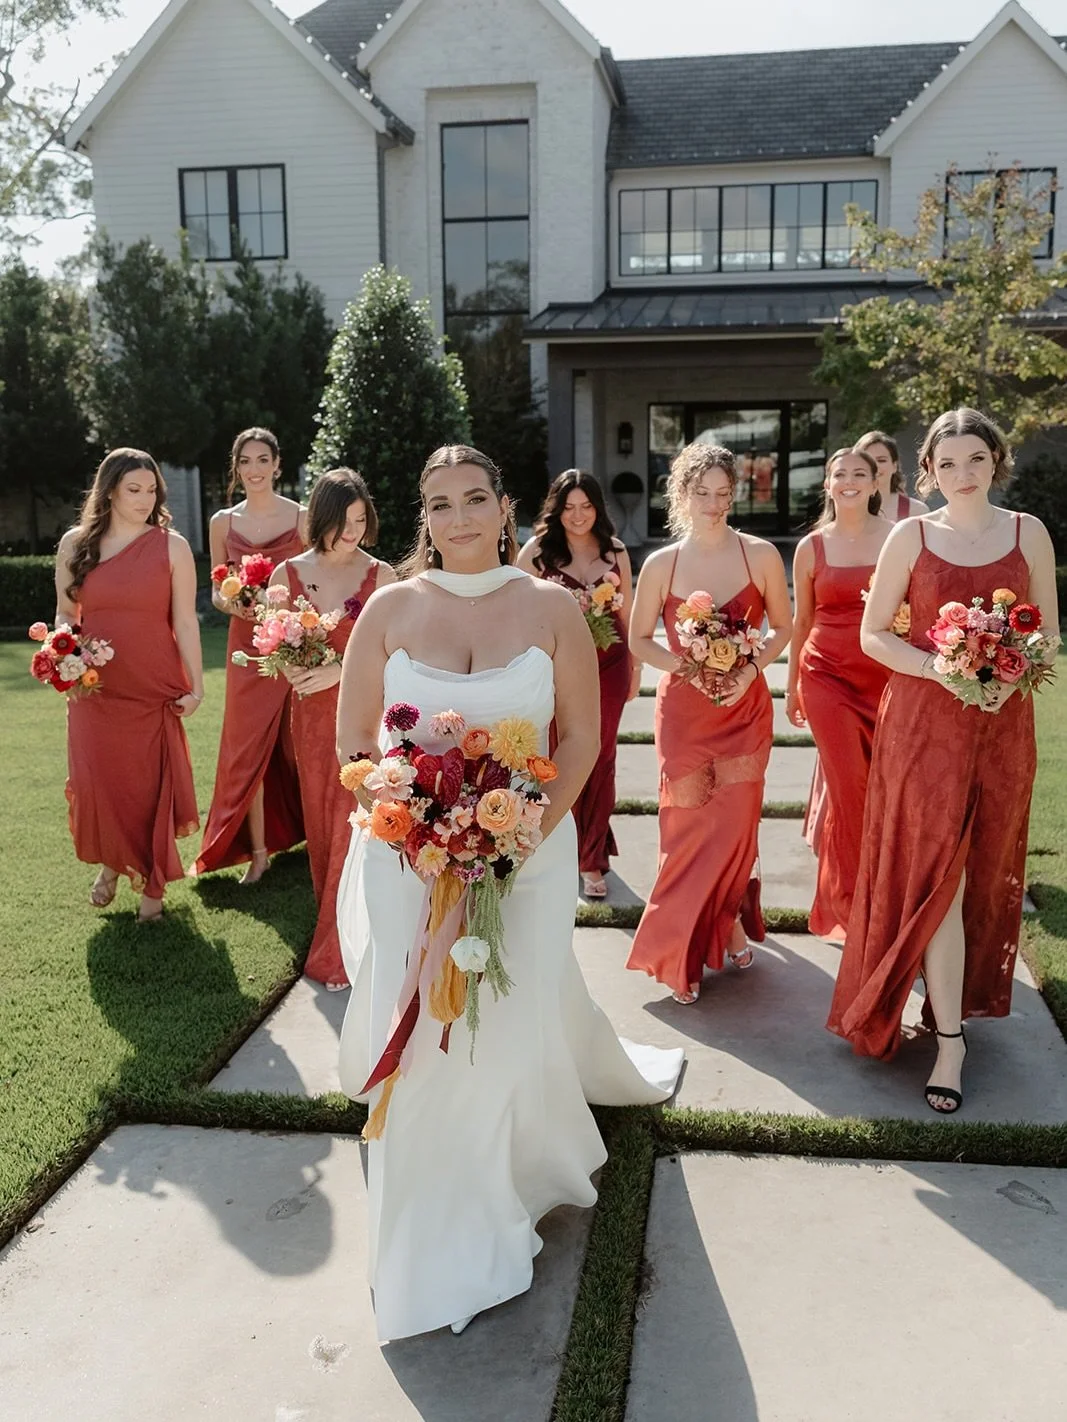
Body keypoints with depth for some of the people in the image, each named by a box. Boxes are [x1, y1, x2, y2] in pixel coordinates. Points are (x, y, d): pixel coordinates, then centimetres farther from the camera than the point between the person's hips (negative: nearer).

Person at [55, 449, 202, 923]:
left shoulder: (171, 545, -2)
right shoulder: (74, 544, 4)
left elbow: (185, 621, -3)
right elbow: (65, 613, 11)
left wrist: (196, 686, -6)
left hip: (154, 690, -2)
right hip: (94, 688, 2)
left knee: (152, 785, 4)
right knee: (97, 781, 4)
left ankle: (152, 885, 21)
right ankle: (111, 864, 32)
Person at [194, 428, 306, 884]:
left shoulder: (301, 518, 0)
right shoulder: (223, 522, 8)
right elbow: (217, 592, 11)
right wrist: (229, 603, -10)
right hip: (247, 646, 2)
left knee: (299, 743, 5)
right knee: (248, 746, 1)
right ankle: (258, 851, 10)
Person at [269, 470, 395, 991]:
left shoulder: (381, 576, -4)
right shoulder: (289, 573, 3)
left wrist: (341, 670, -19)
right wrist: (292, 667, -12)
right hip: (312, 715, 3)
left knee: (354, 826, -4)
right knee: (320, 823, 11)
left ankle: (339, 952, 6)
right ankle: (331, 932, 28)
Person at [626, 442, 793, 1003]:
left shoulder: (760, 555, -3)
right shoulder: (661, 565, -2)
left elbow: (783, 626, 5)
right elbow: (639, 639, 5)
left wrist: (751, 668, -12)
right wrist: (688, 666, -11)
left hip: (745, 706, 0)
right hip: (683, 709, 0)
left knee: (736, 821, 1)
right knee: (688, 825, 1)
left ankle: (728, 917, 30)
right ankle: (683, 951, 18)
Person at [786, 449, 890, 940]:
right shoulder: (812, 546, 4)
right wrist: (791, 685, 13)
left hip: (886, 674, 0)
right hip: (827, 673, 0)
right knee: (850, 787, -1)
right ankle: (850, 904, 15)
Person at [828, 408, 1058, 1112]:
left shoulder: (1028, 533, 4)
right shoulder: (911, 536, -1)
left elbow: (1048, 628, 9)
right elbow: (873, 634, 0)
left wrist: (1012, 673, -11)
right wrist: (938, 668, -16)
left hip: (1002, 722, 2)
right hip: (923, 719, -2)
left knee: (984, 872, 12)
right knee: (936, 874, -5)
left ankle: (965, 994, 35)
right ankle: (950, 1037, 2)